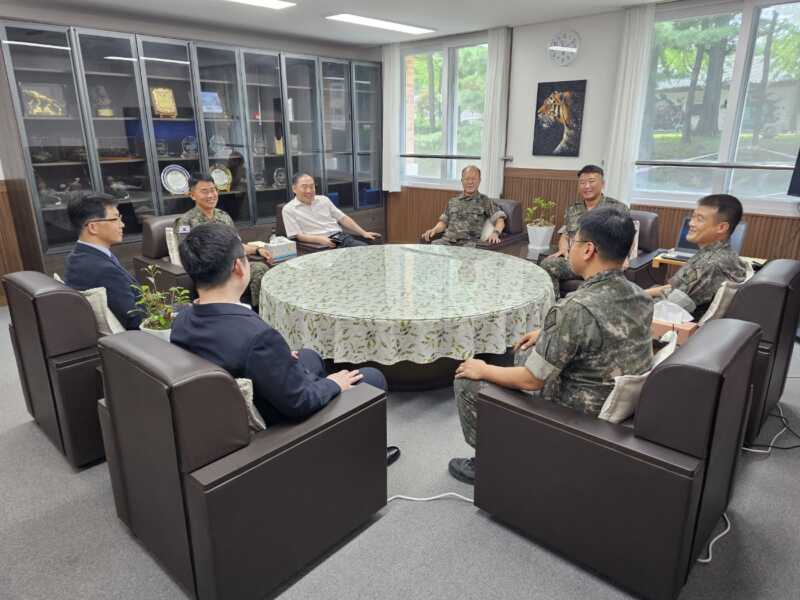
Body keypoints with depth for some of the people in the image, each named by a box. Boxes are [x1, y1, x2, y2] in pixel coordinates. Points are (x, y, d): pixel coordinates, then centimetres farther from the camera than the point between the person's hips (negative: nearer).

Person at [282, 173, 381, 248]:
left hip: (343, 237, 5)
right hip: (322, 247, -5)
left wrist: (364, 233, 8)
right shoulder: (289, 209, 4)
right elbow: (297, 236, -4)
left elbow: (343, 218, 19)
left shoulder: (324, 199, 18)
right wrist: (320, 239, -21)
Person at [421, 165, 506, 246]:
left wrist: (495, 233, -19)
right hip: (447, 240, 4)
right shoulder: (452, 201, 23)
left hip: (469, 242, -3)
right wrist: (434, 230, 3)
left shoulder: (485, 201, 10)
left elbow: (500, 219, 2)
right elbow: (444, 221, 24)